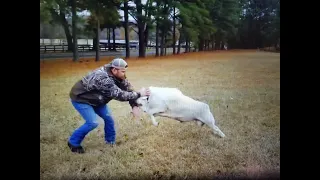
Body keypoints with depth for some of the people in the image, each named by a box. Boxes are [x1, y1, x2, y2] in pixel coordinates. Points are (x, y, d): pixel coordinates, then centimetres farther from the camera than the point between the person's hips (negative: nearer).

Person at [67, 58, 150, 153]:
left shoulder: (117, 75, -13)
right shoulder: (103, 78, -39)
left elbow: (128, 88, -11)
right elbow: (119, 94, -38)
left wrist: (134, 105, -22)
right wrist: (138, 94, -32)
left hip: (94, 98, 8)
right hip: (80, 98, -8)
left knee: (108, 118, 4)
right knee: (92, 123, -16)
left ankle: (110, 141, 24)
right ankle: (73, 142, 5)